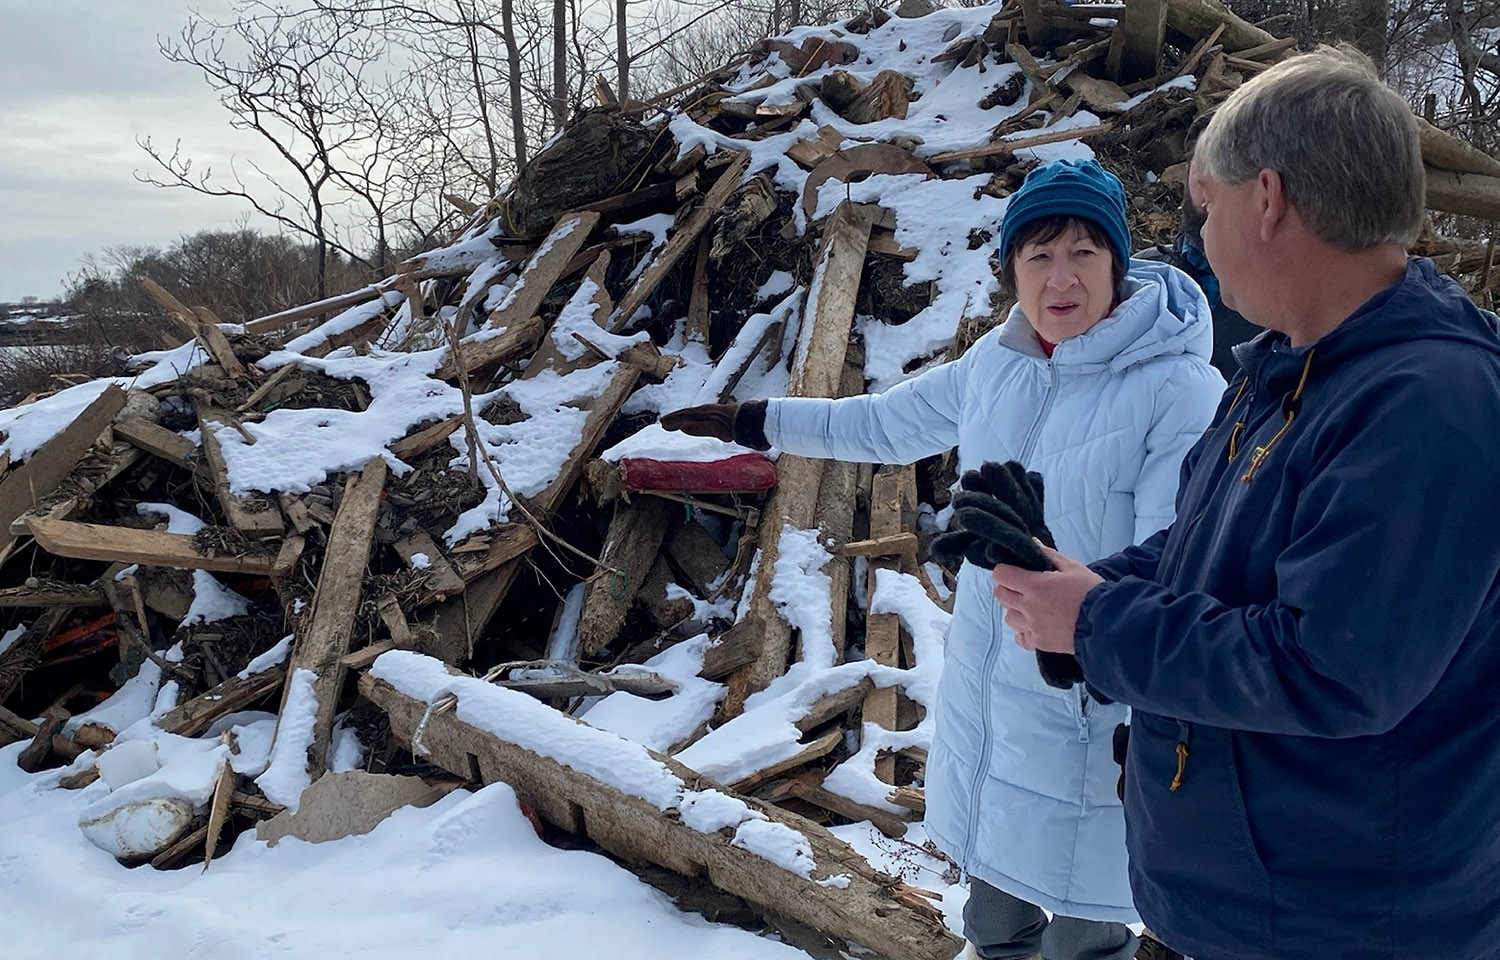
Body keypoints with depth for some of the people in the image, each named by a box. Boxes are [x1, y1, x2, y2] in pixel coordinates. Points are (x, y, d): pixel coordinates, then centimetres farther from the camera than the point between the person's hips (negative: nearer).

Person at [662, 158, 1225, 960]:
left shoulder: (1179, 392, -20)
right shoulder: (996, 361, 0)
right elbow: (885, 425, 14)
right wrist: (755, 422, 19)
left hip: (1090, 713, -6)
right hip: (984, 689, 7)